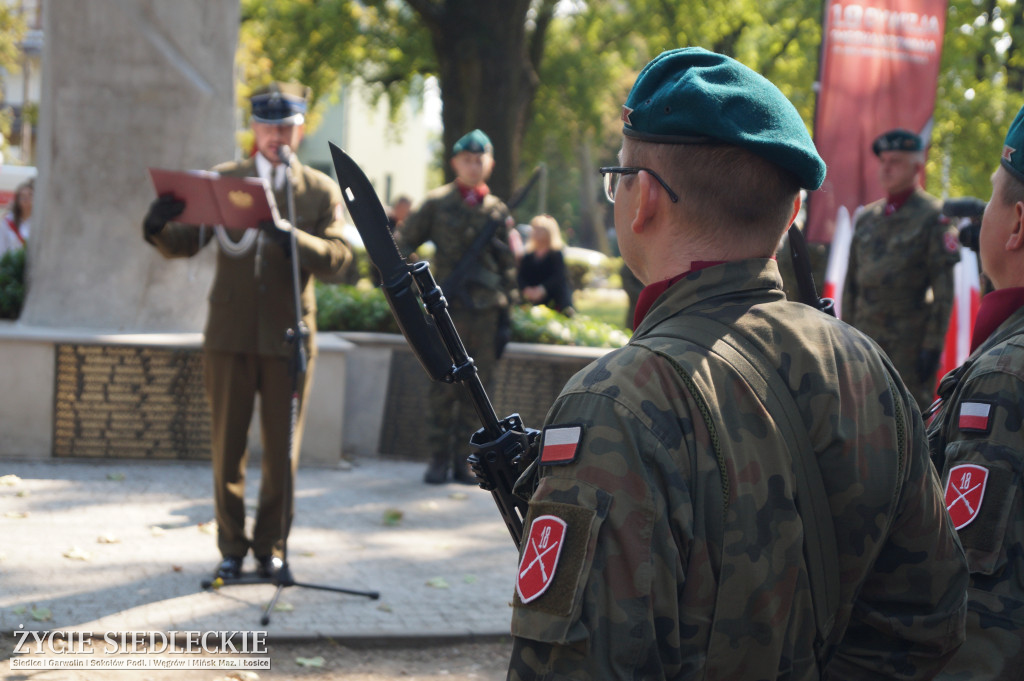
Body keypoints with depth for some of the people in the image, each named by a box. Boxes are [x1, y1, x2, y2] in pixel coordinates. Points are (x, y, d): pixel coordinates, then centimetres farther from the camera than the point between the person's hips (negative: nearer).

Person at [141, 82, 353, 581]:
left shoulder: (322, 192, 6)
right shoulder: (222, 180, 8)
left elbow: (338, 259, -7)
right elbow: (186, 243, 3)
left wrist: (292, 237, -25)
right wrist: (158, 228, -20)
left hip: (288, 338, 0)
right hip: (230, 335, 0)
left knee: (282, 452, 4)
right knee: (227, 448, 4)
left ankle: (270, 547, 19)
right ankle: (231, 549, 16)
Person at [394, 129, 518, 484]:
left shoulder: (497, 210, 10)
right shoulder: (437, 203, 3)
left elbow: (507, 265, 15)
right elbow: (402, 243, 4)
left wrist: (506, 313, 10)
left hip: (485, 312, 3)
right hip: (448, 308, -2)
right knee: (443, 388, -2)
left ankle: (464, 460, 13)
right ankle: (439, 459, 5)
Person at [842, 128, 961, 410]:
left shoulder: (934, 216, -5)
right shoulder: (867, 217, 13)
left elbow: (944, 287, -9)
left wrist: (933, 344, -13)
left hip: (911, 338, -6)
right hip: (865, 334, 6)